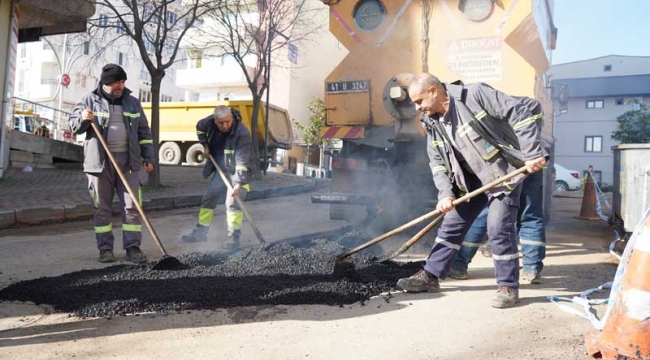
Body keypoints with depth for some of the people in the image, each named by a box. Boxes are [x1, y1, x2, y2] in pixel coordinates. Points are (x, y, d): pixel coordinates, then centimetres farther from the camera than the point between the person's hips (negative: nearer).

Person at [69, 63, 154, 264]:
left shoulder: (132, 103, 11)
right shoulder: (90, 100, 3)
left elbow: (144, 132, 14)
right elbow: (73, 124, 7)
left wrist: (148, 157, 8)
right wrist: (83, 119, -16)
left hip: (127, 161, 2)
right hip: (100, 161, -1)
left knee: (131, 206, -2)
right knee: (102, 208, 4)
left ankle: (133, 248, 4)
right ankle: (105, 249, 13)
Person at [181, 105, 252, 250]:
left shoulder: (242, 133, -30)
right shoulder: (210, 122, -13)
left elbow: (242, 161, -33)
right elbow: (200, 127, 13)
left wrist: (239, 184, -38)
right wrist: (205, 145, 3)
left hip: (237, 172, -6)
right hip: (220, 170, 6)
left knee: (233, 202, -17)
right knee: (208, 199, 10)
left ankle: (234, 237, -7)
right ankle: (201, 231, 23)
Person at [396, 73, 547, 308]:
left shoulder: (475, 95, -23)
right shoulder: (432, 123, -1)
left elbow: (527, 109, -24)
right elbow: (437, 162, 4)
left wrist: (532, 153, -27)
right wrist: (445, 193, -12)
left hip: (504, 173, -7)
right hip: (471, 179, 7)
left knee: (499, 228, -12)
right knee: (451, 225, 9)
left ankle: (508, 287, 5)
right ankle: (430, 276, 19)